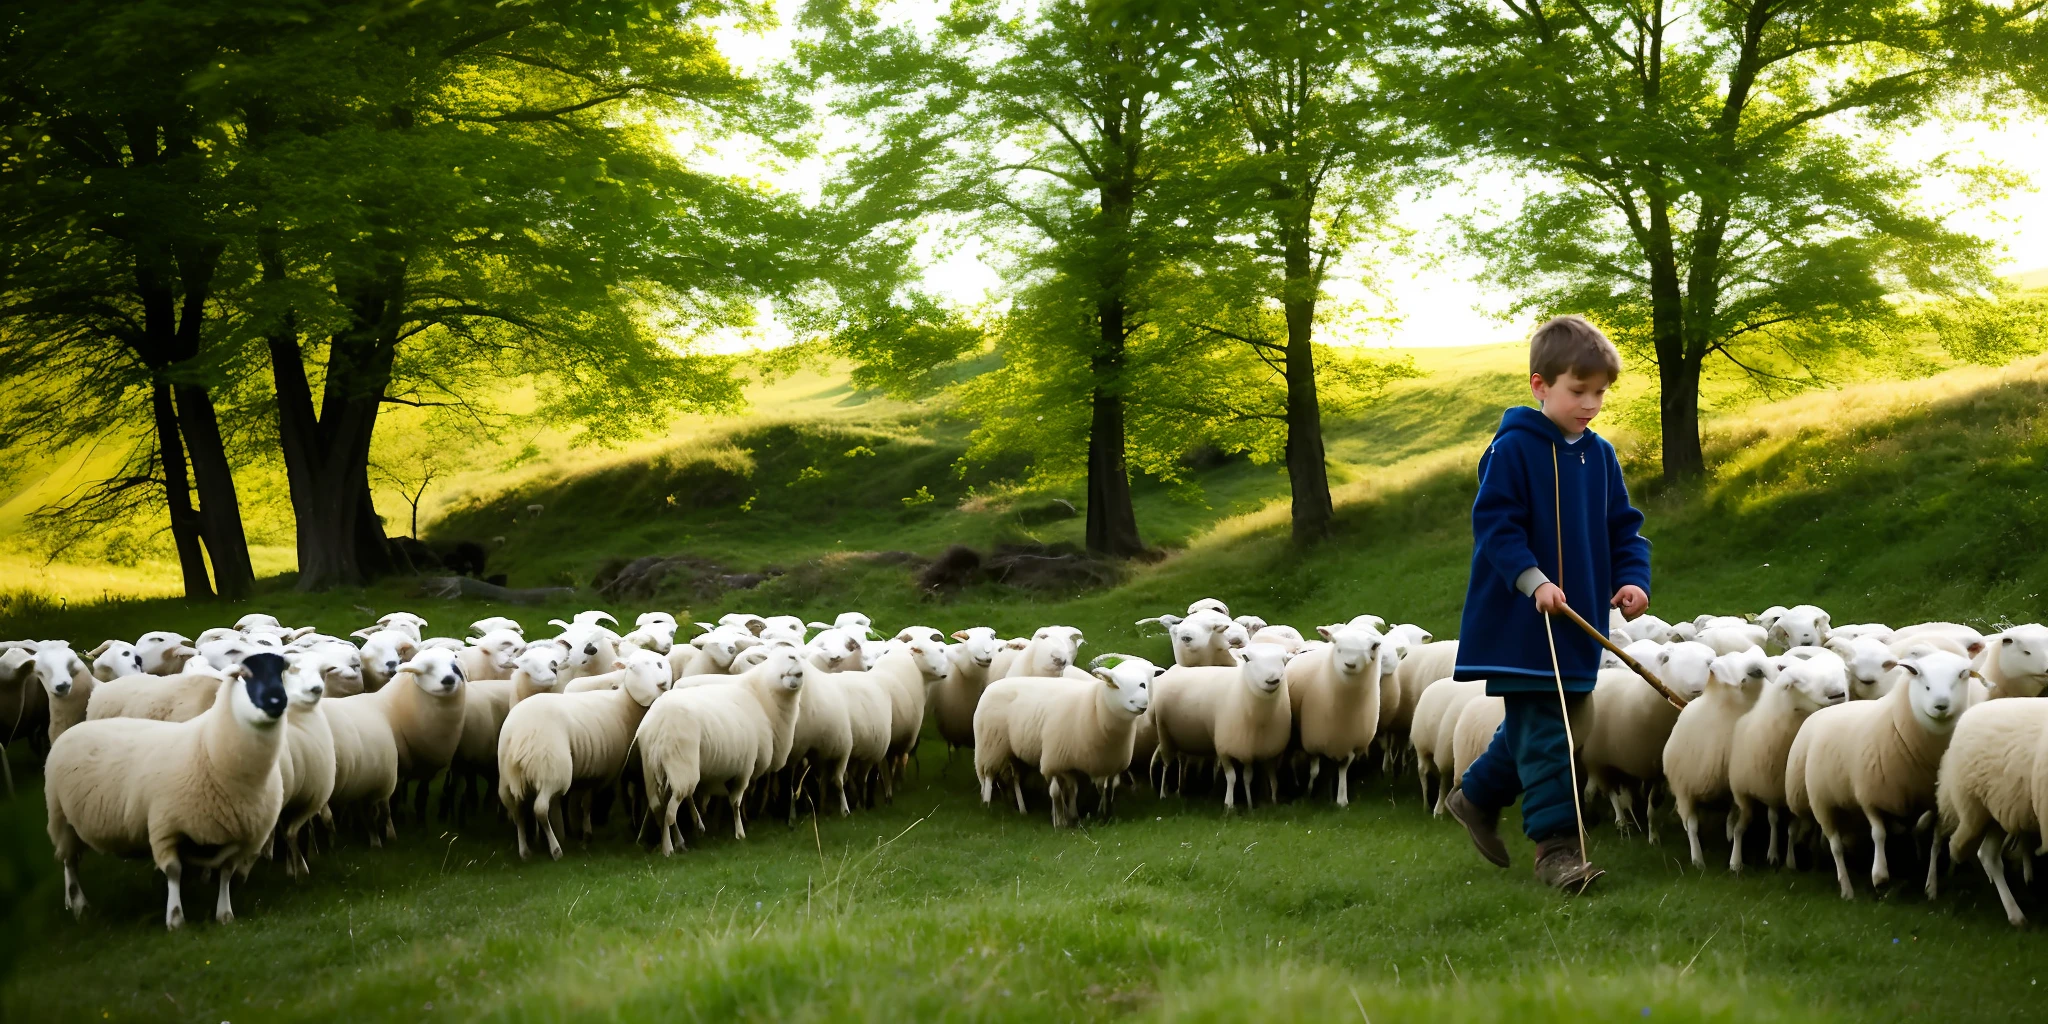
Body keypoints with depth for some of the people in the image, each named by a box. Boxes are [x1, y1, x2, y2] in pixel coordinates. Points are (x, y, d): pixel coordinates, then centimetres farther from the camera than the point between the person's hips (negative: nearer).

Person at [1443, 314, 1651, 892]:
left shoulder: (1599, 456, 10)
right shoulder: (1513, 449, -10)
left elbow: (1624, 528, 14)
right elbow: (1495, 524, -15)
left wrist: (1633, 580, -4)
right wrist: (1533, 581, -26)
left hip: (1578, 623, 7)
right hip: (1522, 622, -7)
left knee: (1534, 727, 17)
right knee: (1542, 732, -8)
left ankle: (1476, 799, 37)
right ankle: (1555, 844, -4)